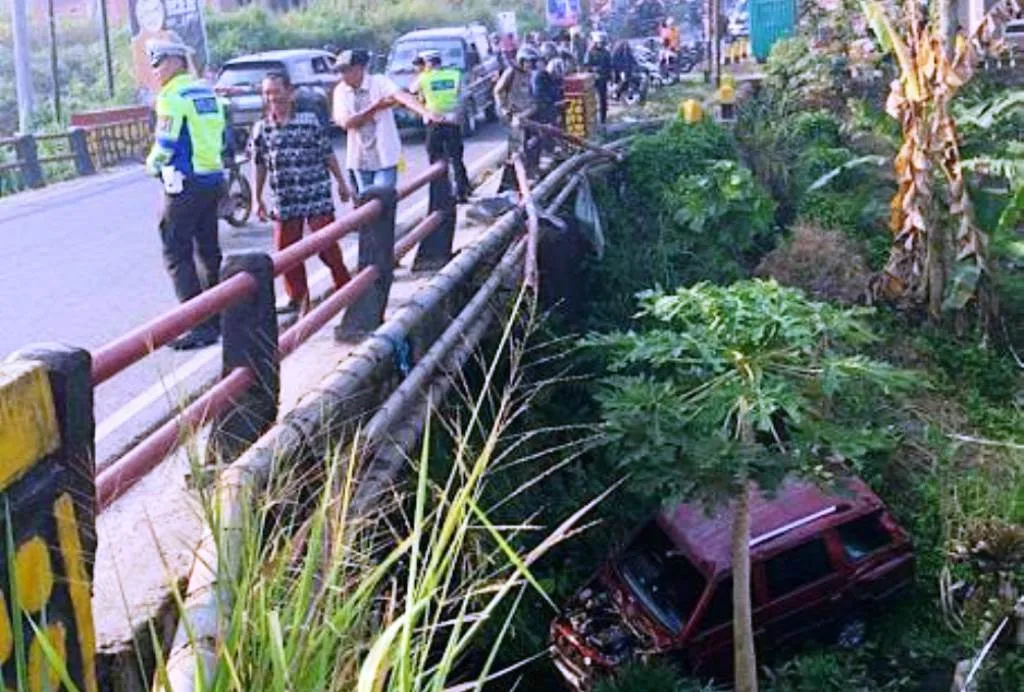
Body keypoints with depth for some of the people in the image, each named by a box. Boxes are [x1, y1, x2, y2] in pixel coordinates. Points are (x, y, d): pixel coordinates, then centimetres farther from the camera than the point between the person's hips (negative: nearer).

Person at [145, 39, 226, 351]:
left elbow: (165, 144, -16)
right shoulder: (207, 91, 13)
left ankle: (200, 326, -8)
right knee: (209, 251, 16)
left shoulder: (173, 96, -13)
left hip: (185, 184, -8)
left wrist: (152, 164, 3)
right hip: (214, 178, 8)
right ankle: (217, 317, 24)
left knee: (177, 255, -4)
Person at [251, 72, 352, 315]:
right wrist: (257, 199, 11)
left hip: (317, 197, -3)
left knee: (327, 246, -1)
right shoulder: (261, 129, 4)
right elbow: (259, 165, 10)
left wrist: (341, 183, 7)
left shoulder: (311, 121, -4)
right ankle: (297, 297, 20)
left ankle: (344, 288, 17)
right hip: (285, 202, 3)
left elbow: (328, 154, 3)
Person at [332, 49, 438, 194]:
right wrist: (375, 108, -18)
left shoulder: (379, 82, -10)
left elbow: (403, 96, -29)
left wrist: (424, 112, -47)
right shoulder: (340, 91, 0)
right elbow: (346, 123, -12)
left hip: (384, 158, -4)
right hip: (360, 159, 4)